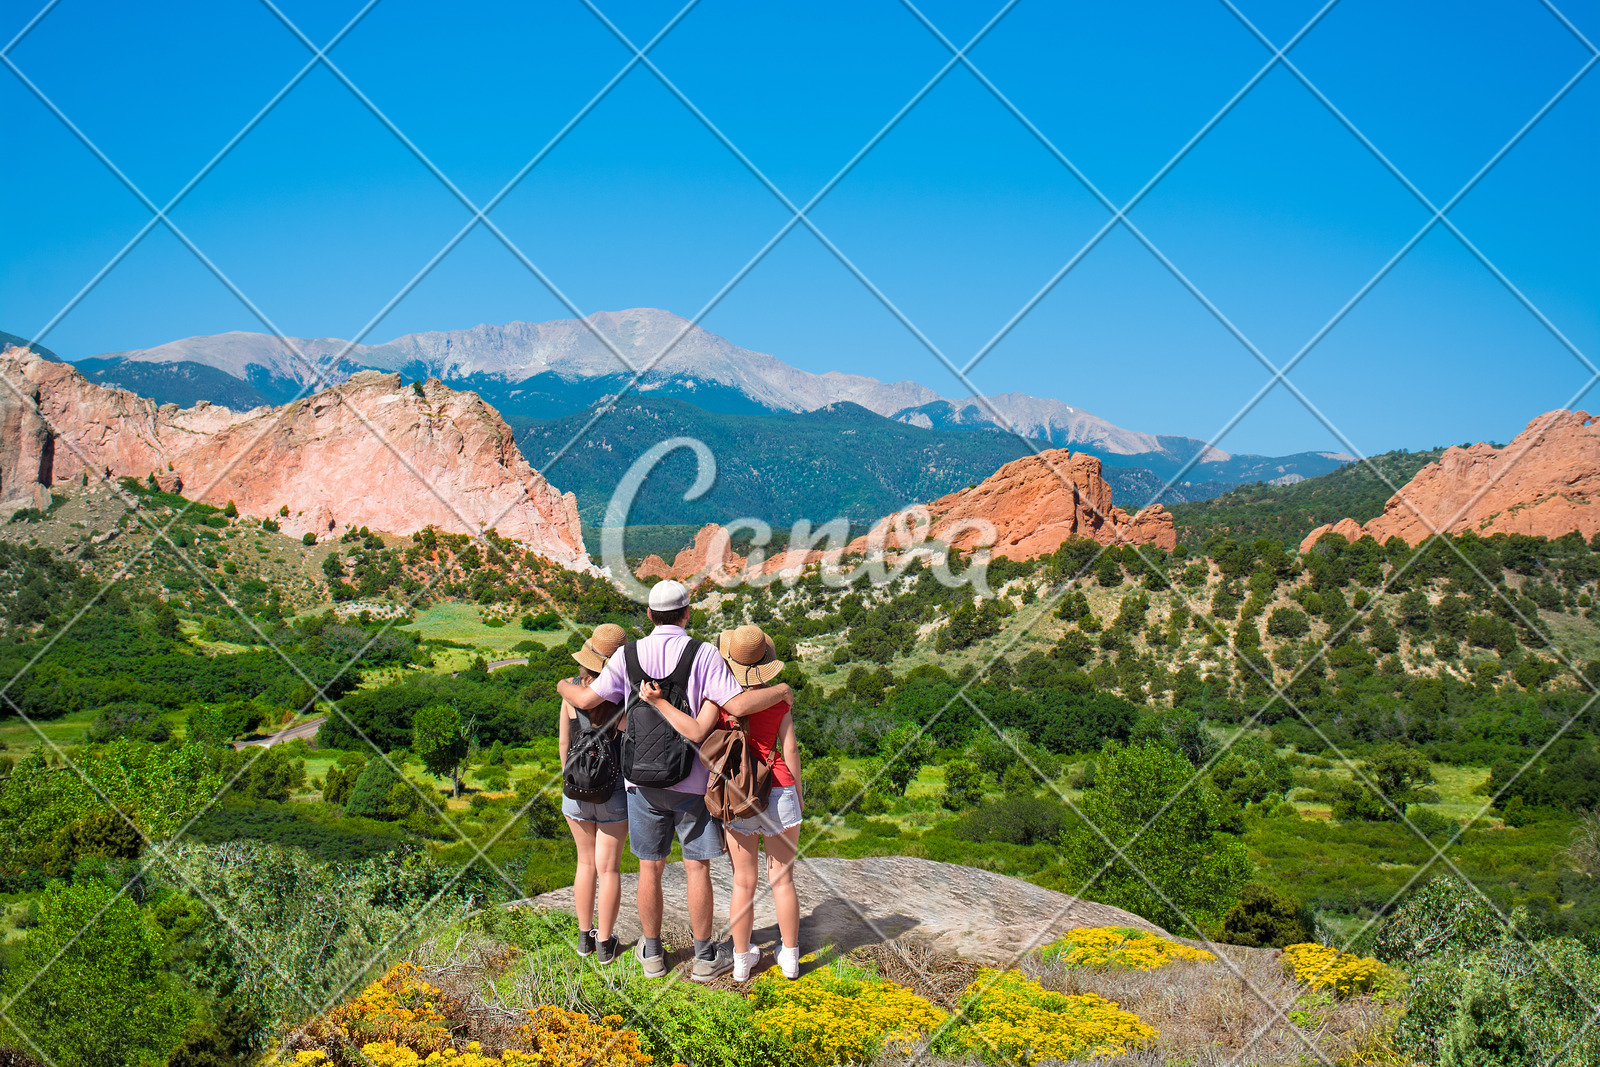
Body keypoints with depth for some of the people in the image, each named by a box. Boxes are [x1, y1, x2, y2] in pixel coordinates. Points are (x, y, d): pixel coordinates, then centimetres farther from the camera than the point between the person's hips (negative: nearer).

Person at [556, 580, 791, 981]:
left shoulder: (629, 654, -3)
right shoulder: (703, 654, -10)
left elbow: (587, 699, -4)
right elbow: (737, 705, -19)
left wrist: (565, 687, 18)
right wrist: (781, 690, -3)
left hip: (644, 779, 3)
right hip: (692, 780, -2)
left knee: (650, 867, 12)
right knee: (697, 867, 7)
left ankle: (652, 953, 24)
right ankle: (705, 957, 15)